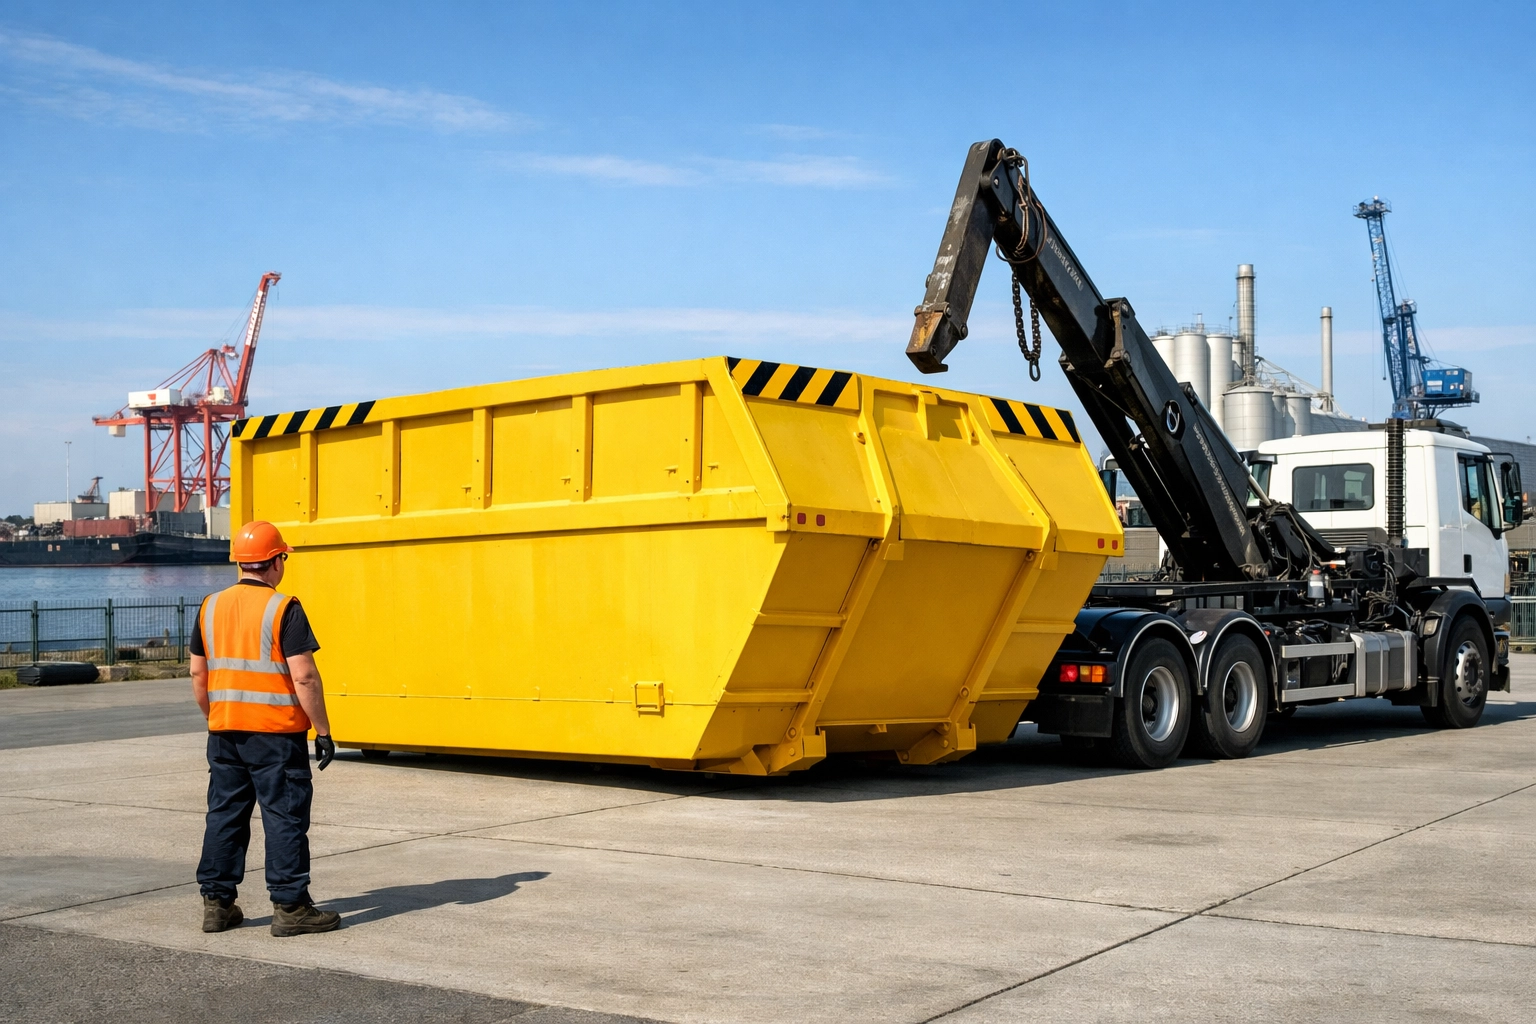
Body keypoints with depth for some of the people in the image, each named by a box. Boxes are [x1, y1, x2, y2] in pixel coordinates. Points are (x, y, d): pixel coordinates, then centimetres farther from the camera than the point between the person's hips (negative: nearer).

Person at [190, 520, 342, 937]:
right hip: (276, 732, -6)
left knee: (225, 813, 13)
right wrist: (323, 730, -9)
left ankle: (217, 903, 17)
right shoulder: (283, 609, -11)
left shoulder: (211, 607, 7)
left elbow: (198, 673, 12)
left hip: (225, 731, 6)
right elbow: (303, 675, -16)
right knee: (285, 816, 0)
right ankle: (290, 907, 3)